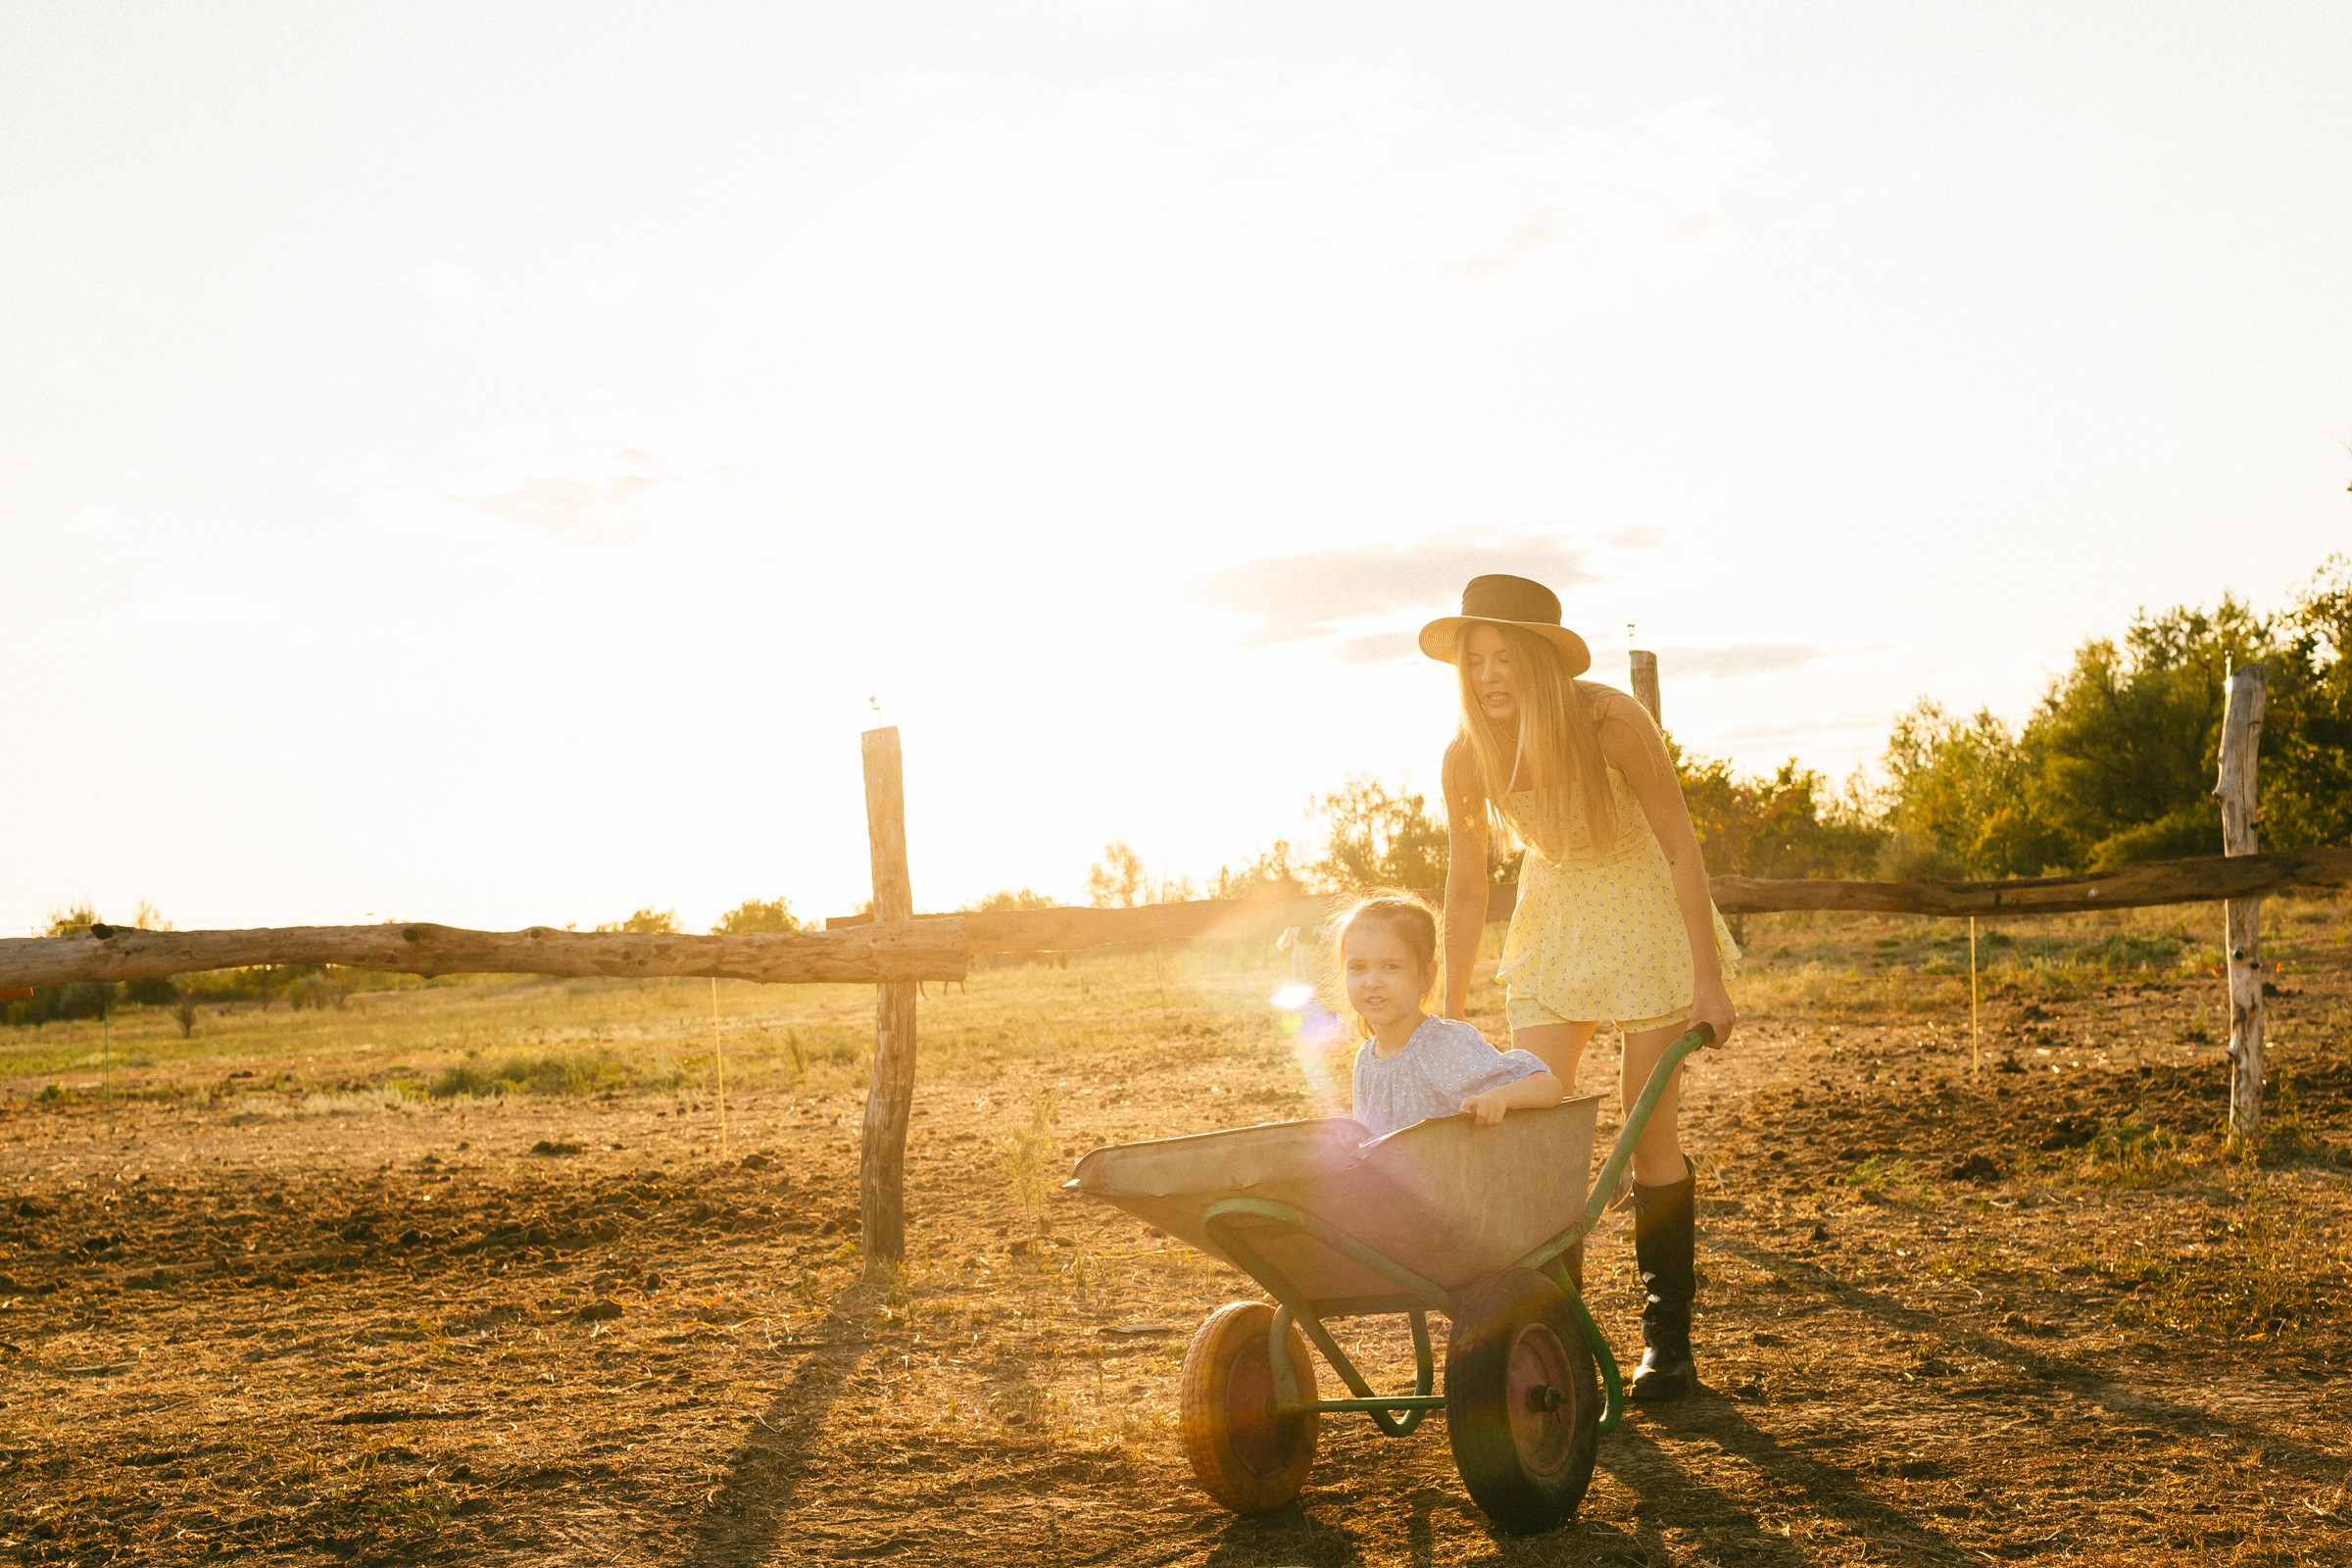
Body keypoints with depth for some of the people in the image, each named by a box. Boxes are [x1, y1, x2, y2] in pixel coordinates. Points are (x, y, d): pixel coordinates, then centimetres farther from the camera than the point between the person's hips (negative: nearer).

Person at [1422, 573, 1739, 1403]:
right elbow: (1466, 888, -3)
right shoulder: (1468, 756, -14)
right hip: (1551, 919, 4)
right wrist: (1450, 1020, 0)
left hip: (1646, 912, -3)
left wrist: (1709, 981, -19)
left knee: (1650, 1130, -3)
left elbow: (1680, 845, -18)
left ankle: (1668, 1340, 10)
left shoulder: (1613, 721, -25)